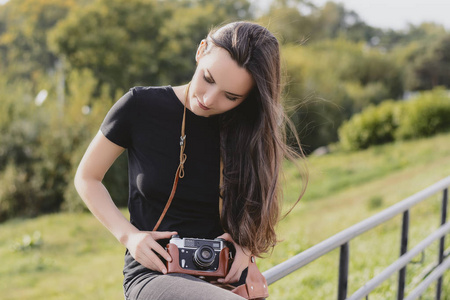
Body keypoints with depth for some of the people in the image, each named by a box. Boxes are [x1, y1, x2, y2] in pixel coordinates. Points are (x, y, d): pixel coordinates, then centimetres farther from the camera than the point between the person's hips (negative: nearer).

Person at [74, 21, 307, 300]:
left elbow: (255, 209, 16)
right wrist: (129, 235, -7)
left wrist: (245, 244, -6)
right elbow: (87, 178, 6)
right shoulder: (140, 106, -5)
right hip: (154, 274, -5)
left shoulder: (248, 130, 1)